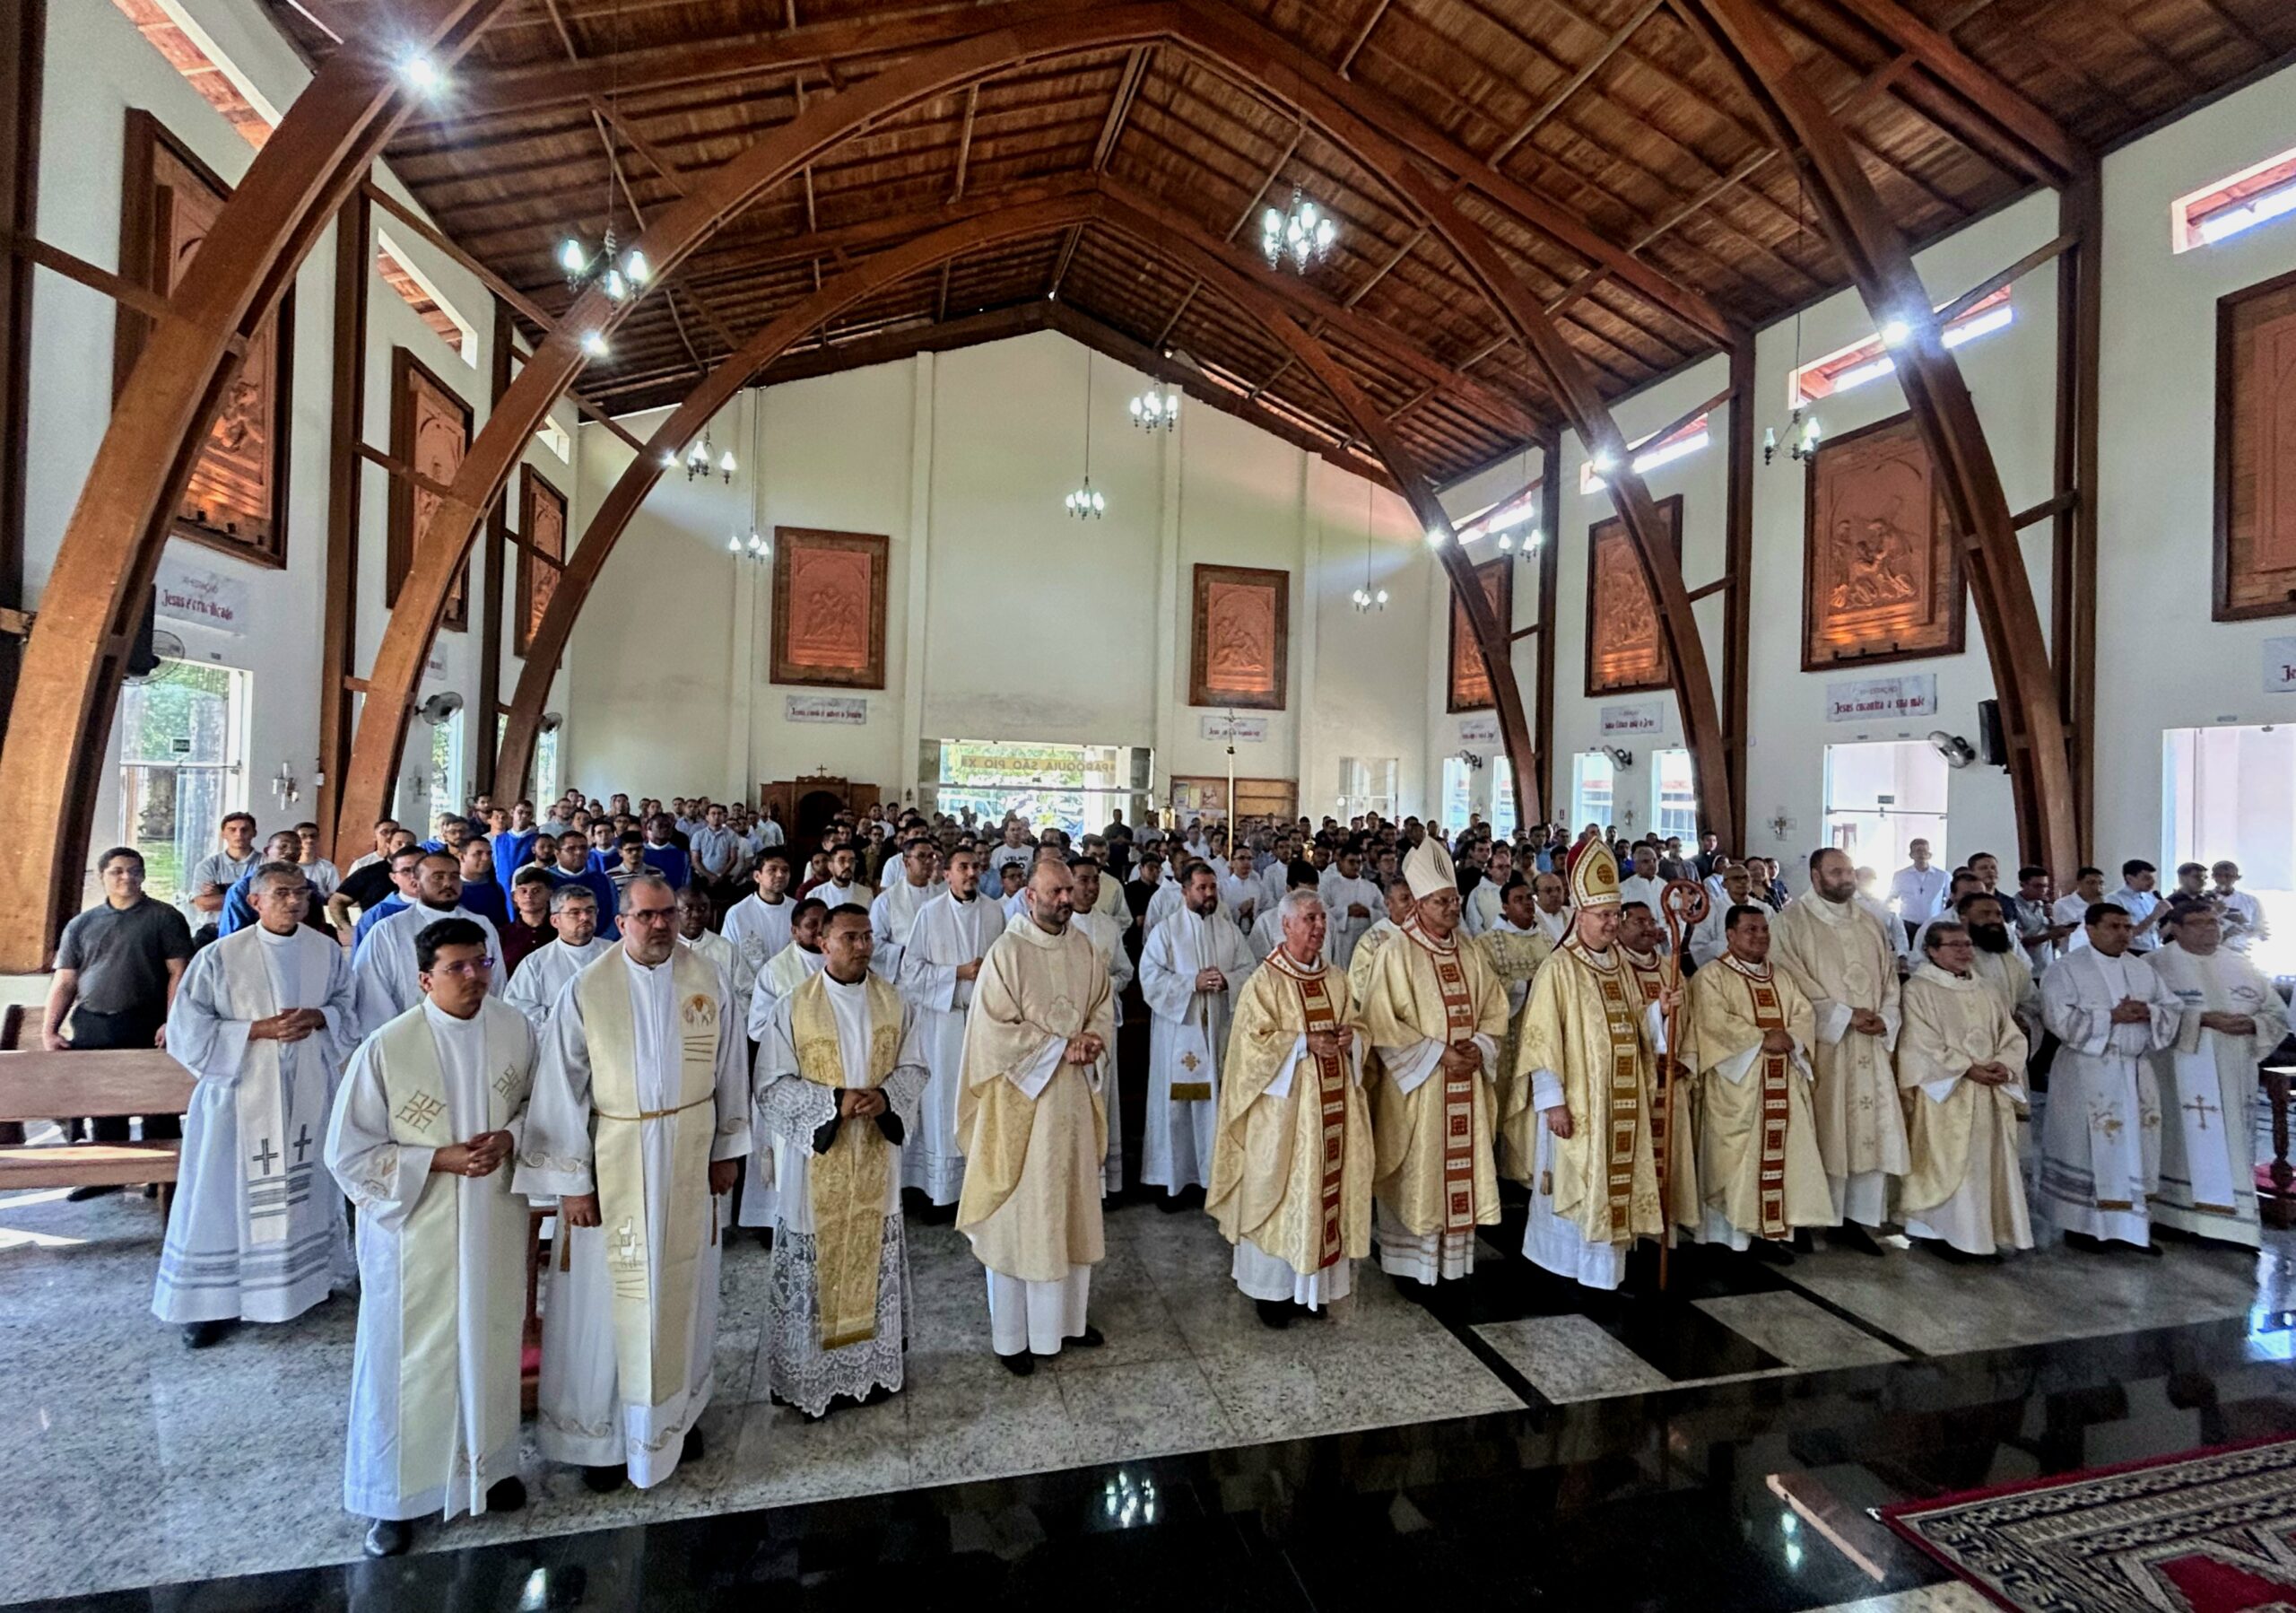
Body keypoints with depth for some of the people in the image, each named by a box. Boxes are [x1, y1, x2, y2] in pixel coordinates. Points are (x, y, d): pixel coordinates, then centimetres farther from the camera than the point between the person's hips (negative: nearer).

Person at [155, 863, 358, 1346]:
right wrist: (257, 1030, -19)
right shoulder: (220, 955, -10)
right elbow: (186, 1030, -8)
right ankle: (213, 1300, 17)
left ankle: (306, 1277, 30)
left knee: (306, 1186, 14)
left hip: (308, 1094, 3)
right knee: (228, 1194, 3)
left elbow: (350, 1011, 9)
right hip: (240, 1094, -3)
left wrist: (319, 1017, -11)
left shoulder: (327, 951, 1)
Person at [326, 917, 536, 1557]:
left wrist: (510, 1137, -13)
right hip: (415, 1230, -3)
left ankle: (486, 1466, 41)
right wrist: (439, 1159, -20)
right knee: (411, 1359, 10)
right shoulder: (386, 1048, -18)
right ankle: (396, 1496, 33)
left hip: (495, 1223, 3)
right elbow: (349, 1153, -10)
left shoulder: (515, 1029, -8)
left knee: (490, 1348, 19)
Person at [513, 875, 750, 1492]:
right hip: (613, 1163, -2)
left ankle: (678, 1409, 37)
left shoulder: (709, 979, -6)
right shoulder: (586, 990, -12)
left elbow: (730, 1069, 2)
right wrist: (572, 1181, -8)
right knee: (610, 1292, 9)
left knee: (683, 1286, 16)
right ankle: (603, 1430, 29)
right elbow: (561, 1090, -9)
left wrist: (727, 1150, 5)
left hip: (690, 1158, 2)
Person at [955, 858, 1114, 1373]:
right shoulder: (1006, 952, -14)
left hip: (1074, 1097, 6)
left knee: (1073, 1209, 16)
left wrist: (1094, 1038, -7)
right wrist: (1060, 1047, -15)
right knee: (1018, 1214, 5)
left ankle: (1069, 1315, 33)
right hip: (1022, 1099, -6)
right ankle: (1011, 1334, 21)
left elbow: (1104, 1007, 14)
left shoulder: (1084, 950, 4)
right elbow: (995, 1030, -16)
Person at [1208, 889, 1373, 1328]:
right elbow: (1254, 1042, -13)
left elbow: (1352, 1025, 15)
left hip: (1332, 1104, 6)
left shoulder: (1335, 978, 9)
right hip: (1284, 1106, -5)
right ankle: (1272, 1289, 17)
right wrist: (1304, 1043, -20)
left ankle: (1314, 1283, 26)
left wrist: (1350, 1037, -7)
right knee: (1280, 1188, 1)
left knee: (1328, 1185, 10)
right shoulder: (1264, 982, -9)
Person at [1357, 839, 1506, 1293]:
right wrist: (1437, 1053, -17)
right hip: (1415, 1084, -5)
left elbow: (1494, 1009, 12)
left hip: (1464, 1087, 6)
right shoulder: (1396, 953, -12)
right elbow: (1380, 1022, -15)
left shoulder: (1469, 954, 7)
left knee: (1459, 1169, 11)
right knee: (1417, 1173, 3)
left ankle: (1452, 1257, 26)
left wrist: (1479, 1047, -7)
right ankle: (1412, 1263, 17)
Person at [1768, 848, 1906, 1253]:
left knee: (1872, 1129, 4)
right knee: (1823, 1132, -2)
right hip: (1819, 1045, -6)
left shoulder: (1869, 926, 16)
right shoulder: (1792, 920, -4)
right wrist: (1846, 1015, -14)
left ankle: (1855, 1219, 14)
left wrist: (1884, 1020, -2)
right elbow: (1792, 982, -12)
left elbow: (1889, 978, 15)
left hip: (1868, 1047, 6)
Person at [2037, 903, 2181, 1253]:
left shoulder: (2142, 968, 12)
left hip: (2136, 1070, 6)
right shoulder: (2066, 968, -8)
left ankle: (2135, 1224, 18)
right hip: (2088, 1072, -6)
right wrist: (2112, 1016, -17)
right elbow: (2059, 1017, -17)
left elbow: (2174, 1008, 12)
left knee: (2137, 1146, 9)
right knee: (2090, 1148, -2)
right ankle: (2082, 1225, 6)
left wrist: (2148, 1012, -9)